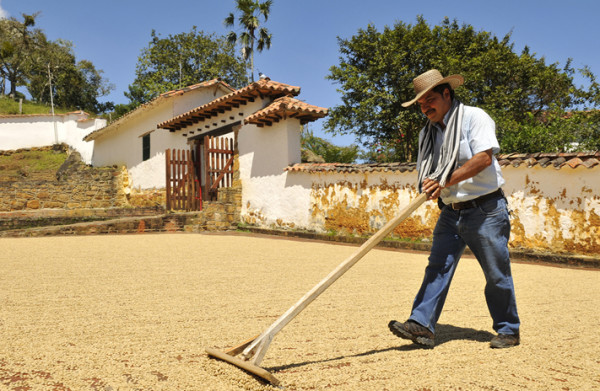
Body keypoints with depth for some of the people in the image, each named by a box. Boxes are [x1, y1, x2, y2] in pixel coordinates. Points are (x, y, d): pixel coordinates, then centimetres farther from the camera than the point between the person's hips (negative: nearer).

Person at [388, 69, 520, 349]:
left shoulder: (474, 117, -7)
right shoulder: (427, 133, 13)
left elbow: (484, 158, -20)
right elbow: (426, 171, 16)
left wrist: (445, 181, -23)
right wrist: (429, 186, -8)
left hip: (485, 209, -6)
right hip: (451, 211, 6)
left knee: (497, 274, 3)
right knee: (437, 267, -4)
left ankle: (508, 331, 19)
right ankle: (422, 325, -6)